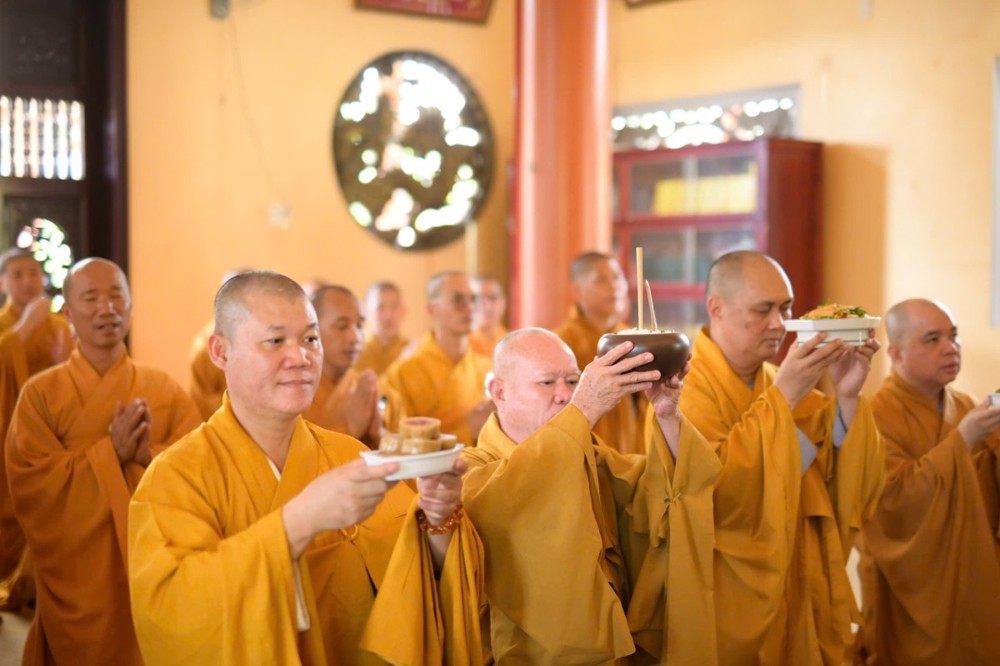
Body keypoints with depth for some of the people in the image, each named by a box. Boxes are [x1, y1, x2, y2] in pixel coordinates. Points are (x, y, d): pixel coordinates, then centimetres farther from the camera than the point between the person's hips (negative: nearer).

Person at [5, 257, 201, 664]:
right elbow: (31, 484, -12)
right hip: (77, 576, -1)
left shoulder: (164, 389, 3)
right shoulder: (40, 393, -3)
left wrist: (149, 453, -22)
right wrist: (110, 451, -20)